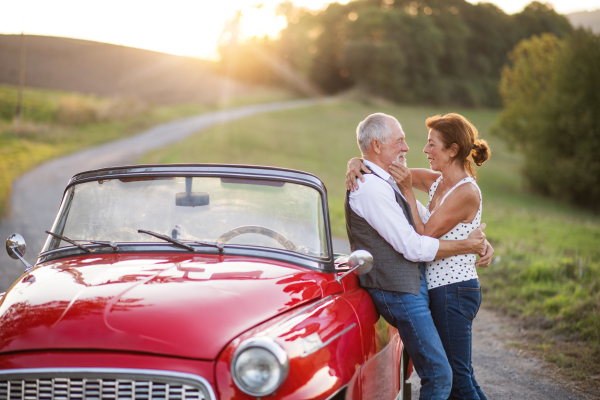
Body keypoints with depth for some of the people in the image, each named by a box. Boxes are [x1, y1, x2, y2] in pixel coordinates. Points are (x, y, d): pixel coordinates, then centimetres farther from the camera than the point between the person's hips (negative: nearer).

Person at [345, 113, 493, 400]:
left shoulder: (389, 182, 17)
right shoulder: (371, 188, -17)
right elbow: (413, 247, -19)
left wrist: (479, 240, 6)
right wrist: (467, 246, -10)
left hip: (415, 285, 10)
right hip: (398, 293, -10)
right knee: (439, 376, -11)